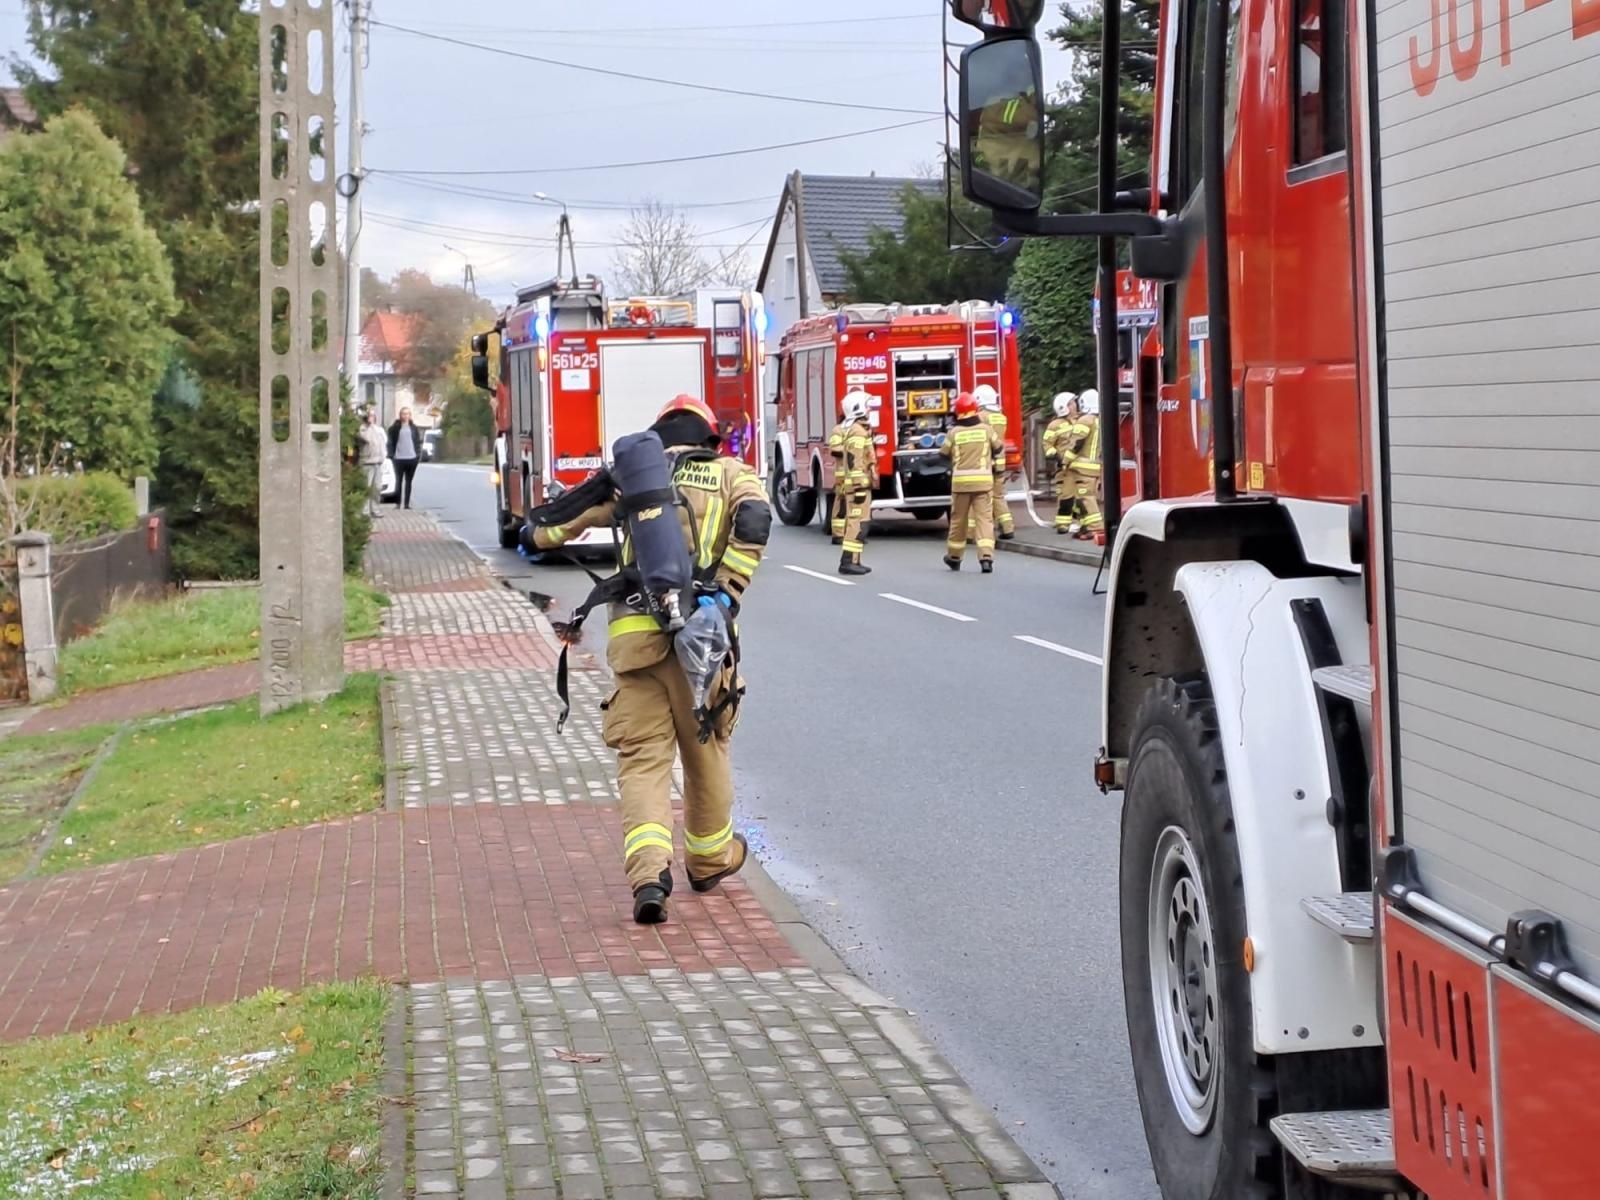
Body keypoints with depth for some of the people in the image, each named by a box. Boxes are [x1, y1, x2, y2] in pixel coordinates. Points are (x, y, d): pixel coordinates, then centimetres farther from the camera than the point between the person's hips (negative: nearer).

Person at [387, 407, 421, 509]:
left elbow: (418, 442, 11)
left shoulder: (414, 428, 10)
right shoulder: (394, 428, 0)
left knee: (408, 482, 7)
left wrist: (418, 454, 1)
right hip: (399, 459, -2)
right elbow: (390, 443, -1)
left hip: (412, 458, 2)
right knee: (398, 481, 3)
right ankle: (398, 503, 7)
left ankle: (407, 503, 11)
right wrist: (391, 455, -9)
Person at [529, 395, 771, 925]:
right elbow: (753, 522, -10)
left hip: (635, 637, 1)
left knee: (642, 758, 3)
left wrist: (538, 536, 42)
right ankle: (709, 858, 35)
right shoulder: (731, 473, 11)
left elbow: (569, 515, 20)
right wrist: (727, 593, -11)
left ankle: (649, 871, -16)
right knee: (705, 751, 17)